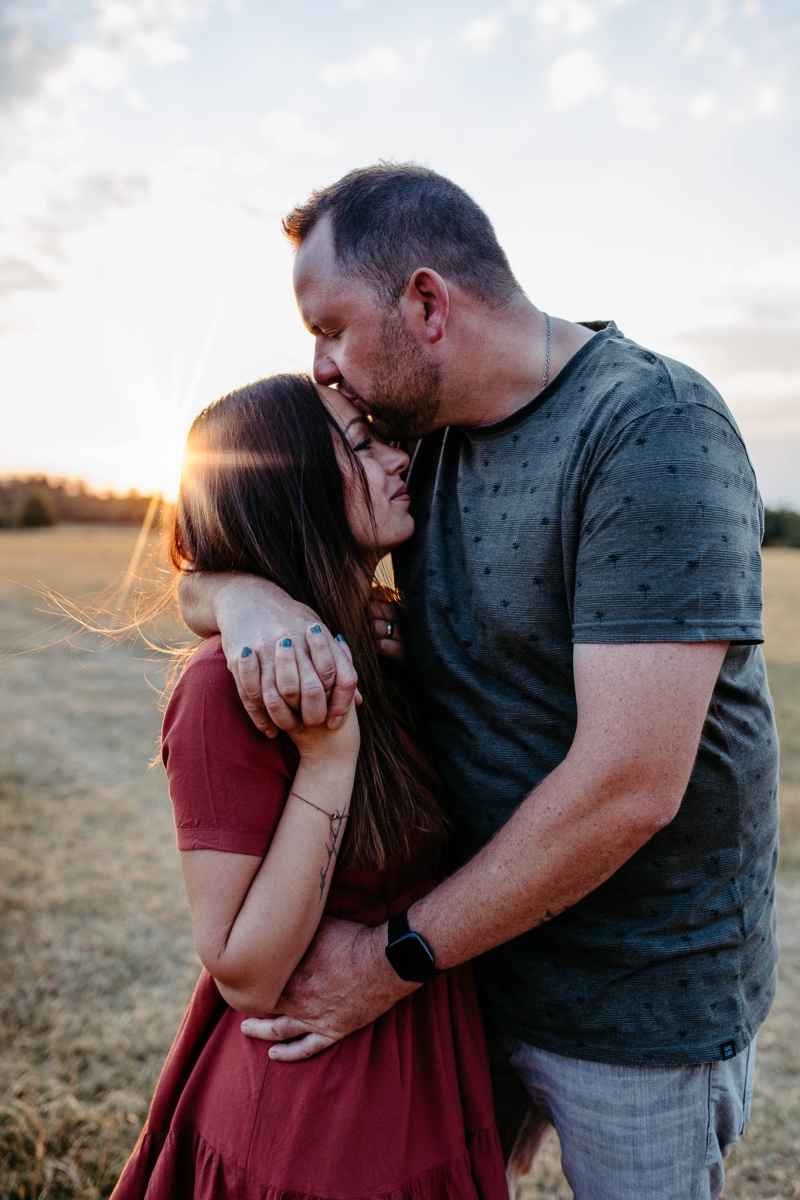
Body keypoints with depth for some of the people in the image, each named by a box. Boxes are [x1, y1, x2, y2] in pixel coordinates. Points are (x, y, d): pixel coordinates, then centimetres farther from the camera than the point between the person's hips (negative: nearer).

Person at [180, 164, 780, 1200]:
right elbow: (198, 577, 3)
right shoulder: (415, 432, 0)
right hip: (476, 940, 6)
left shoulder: (652, 433, -22)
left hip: (640, 996, -5)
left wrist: (396, 959, -18)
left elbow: (627, 788, -28)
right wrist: (245, 597, -22)